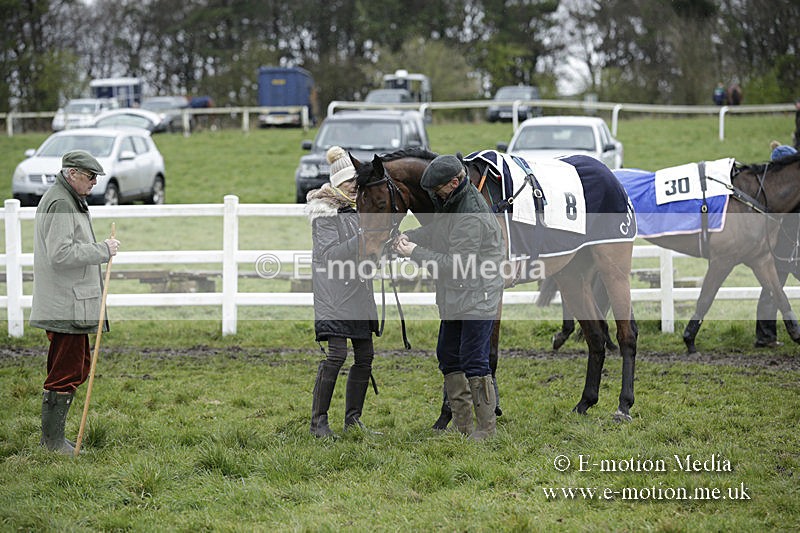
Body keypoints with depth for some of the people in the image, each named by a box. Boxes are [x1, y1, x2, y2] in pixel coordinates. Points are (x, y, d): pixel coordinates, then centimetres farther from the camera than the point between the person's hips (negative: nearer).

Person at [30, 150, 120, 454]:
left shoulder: (70, 201, 20)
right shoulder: (60, 204, -16)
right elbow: (60, 254, -24)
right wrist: (103, 250, -19)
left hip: (73, 304, 11)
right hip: (66, 306, -11)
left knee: (78, 366, 16)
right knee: (67, 372, -7)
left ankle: (52, 436, 21)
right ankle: (53, 441, -2)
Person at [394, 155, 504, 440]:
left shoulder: (472, 216, -25)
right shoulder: (449, 203, 5)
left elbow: (457, 264, -25)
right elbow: (436, 231, 19)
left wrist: (415, 253, -20)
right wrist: (409, 236, -1)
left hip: (477, 296, -10)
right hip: (454, 296, 10)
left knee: (474, 362, -7)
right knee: (448, 357, 13)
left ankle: (486, 427, 2)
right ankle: (462, 424, 21)